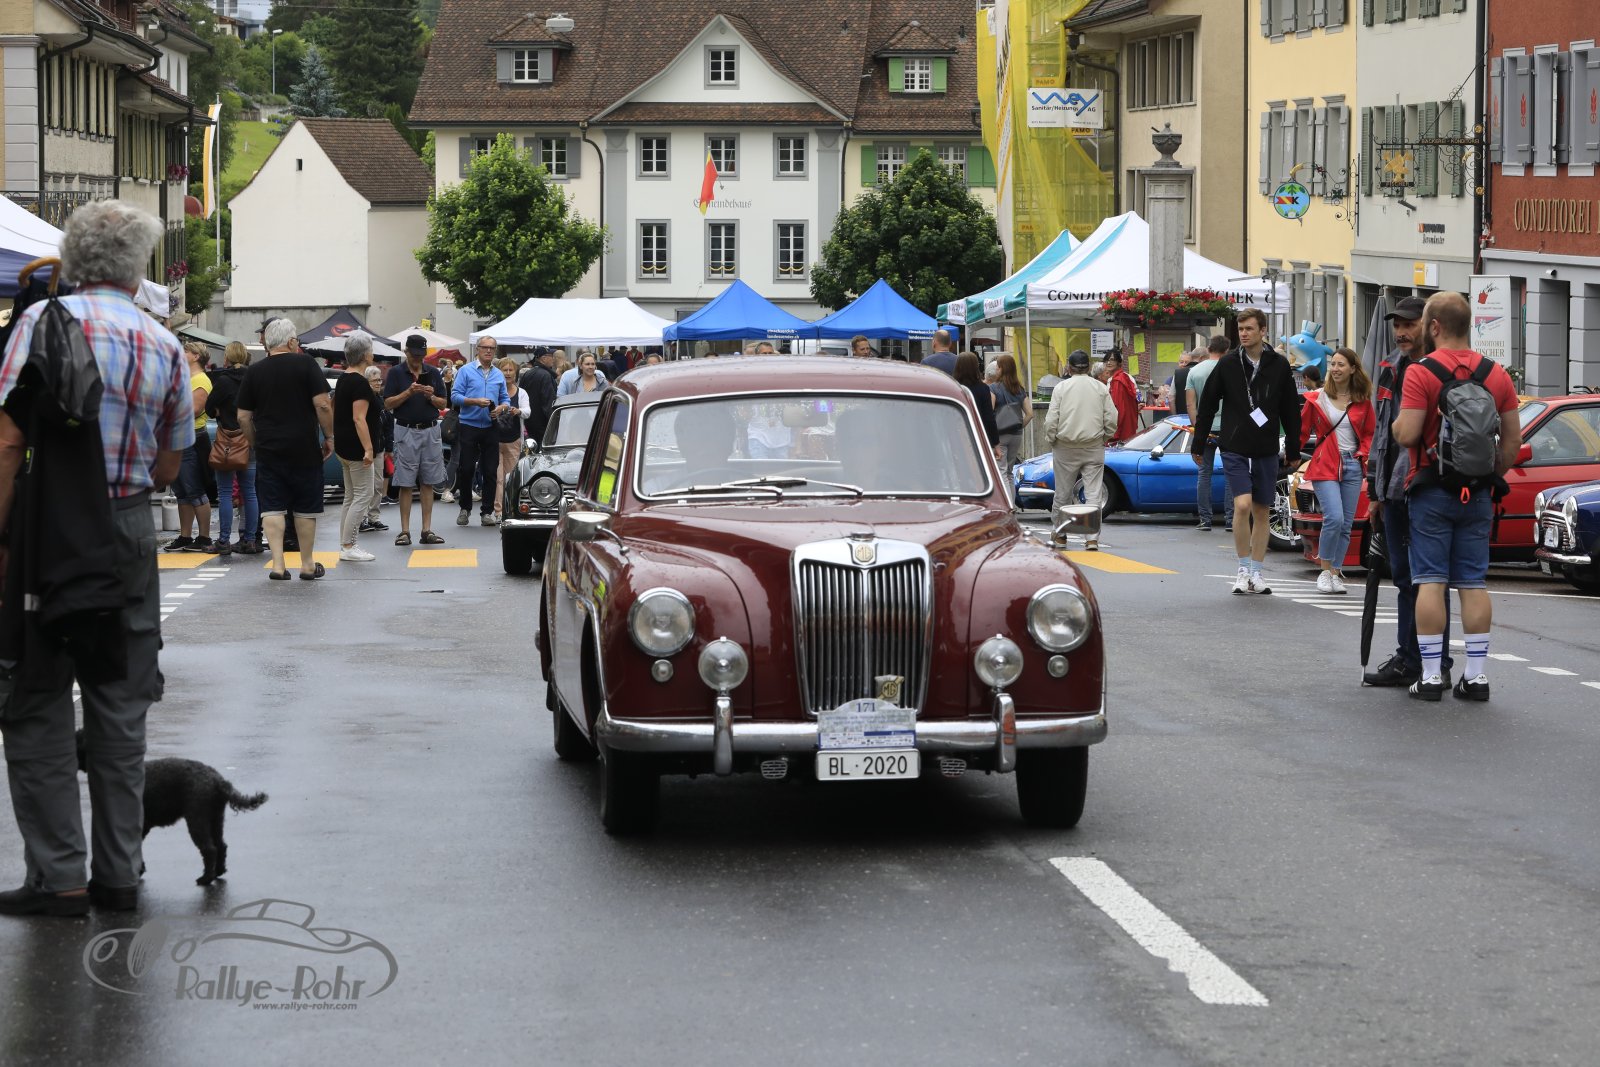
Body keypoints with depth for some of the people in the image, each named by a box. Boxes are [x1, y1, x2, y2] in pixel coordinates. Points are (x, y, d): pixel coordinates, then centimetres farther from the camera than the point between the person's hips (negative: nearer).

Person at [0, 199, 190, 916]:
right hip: (130, 527, 4)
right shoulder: (165, 346, 8)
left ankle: (58, 877, -1)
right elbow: (168, 467, 12)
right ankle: (119, 874, 13)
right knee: (120, 708, 11)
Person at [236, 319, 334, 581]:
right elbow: (322, 405, -10)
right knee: (306, 508, 8)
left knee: (272, 508, 3)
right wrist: (329, 437, 0)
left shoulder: (254, 372, 4)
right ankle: (307, 564, 15)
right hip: (304, 450, -2)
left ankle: (278, 564, -5)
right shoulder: (305, 364, -4)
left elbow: (243, 417, 6)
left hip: (268, 451, 2)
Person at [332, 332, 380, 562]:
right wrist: (368, 449, -24)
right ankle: (349, 546, -7)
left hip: (344, 446, 10)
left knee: (351, 496, 13)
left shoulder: (343, 379, 12)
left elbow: (333, 409, 19)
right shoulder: (360, 383, -17)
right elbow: (359, 418, -22)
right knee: (364, 495, -6)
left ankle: (345, 545, 14)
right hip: (357, 447, -10)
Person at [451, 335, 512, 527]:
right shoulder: (466, 371, 0)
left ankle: (487, 511, 5)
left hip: (490, 427, 3)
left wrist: (501, 408, -8)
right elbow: (455, 396, -6)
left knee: (490, 471, 1)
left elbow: (506, 399, 14)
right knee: (466, 469, 0)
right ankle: (465, 508, 14)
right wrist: (475, 401, -18)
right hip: (468, 426, -3)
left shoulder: (499, 375, 12)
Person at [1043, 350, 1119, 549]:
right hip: (1094, 448, 1)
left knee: (1063, 493, 11)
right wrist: (1104, 438, 15)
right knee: (1094, 493, 0)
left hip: (1066, 448, -1)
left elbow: (1051, 420, -7)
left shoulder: (1061, 388, -4)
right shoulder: (1101, 388, 1)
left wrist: (1050, 441, 7)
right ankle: (1093, 538, -6)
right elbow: (1112, 420, 0)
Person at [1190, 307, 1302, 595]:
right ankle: (1243, 569, -3)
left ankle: (1256, 573, 16)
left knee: (1262, 511, 6)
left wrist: (1294, 452, 9)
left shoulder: (1279, 366, 2)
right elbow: (1207, 406, 5)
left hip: (1267, 450, 2)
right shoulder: (1228, 364, -1)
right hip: (1234, 449, -2)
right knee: (1242, 504, -16)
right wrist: (1198, 445, 7)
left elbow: (1291, 412, 9)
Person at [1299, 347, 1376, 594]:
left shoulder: (1362, 402, 7)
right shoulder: (1317, 399, 2)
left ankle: (1336, 573, 12)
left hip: (1352, 466, 3)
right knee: (1334, 518, -18)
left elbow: (1369, 433, 16)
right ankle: (1325, 571, -4)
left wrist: (1364, 454, 0)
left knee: (1346, 524, 3)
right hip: (1324, 466, -3)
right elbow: (1302, 431, 6)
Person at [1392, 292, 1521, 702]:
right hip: (1477, 495, 4)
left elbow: (1407, 434, -17)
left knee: (1430, 582, -1)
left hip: (1432, 492, -4)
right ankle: (1476, 675, 6)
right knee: (1474, 583, 7)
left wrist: (1397, 422, 4)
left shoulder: (1422, 373, -12)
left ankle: (1430, 675, -3)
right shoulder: (1497, 375, 5)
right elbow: (1514, 439, 7)